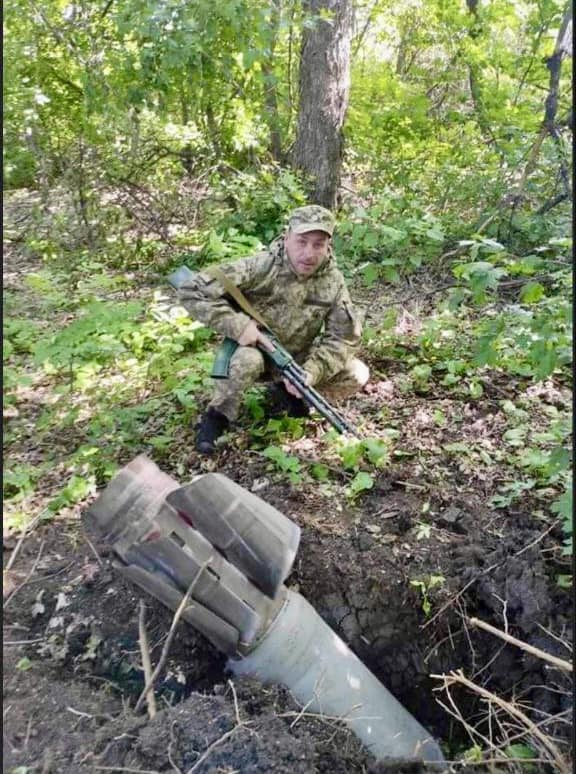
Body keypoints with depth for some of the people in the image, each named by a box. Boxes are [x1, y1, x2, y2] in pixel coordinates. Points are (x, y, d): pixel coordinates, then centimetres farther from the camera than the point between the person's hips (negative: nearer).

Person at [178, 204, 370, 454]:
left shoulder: (333, 281, -13)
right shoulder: (258, 268, -25)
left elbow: (344, 337, -12)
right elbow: (191, 291, -26)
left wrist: (311, 372, -28)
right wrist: (238, 325, -33)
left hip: (296, 358, 4)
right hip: (252, 347, -4)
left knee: (357, 375, -12)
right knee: (247, 360, -39)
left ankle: (287, 394, 8)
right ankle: (217, 417, -10)